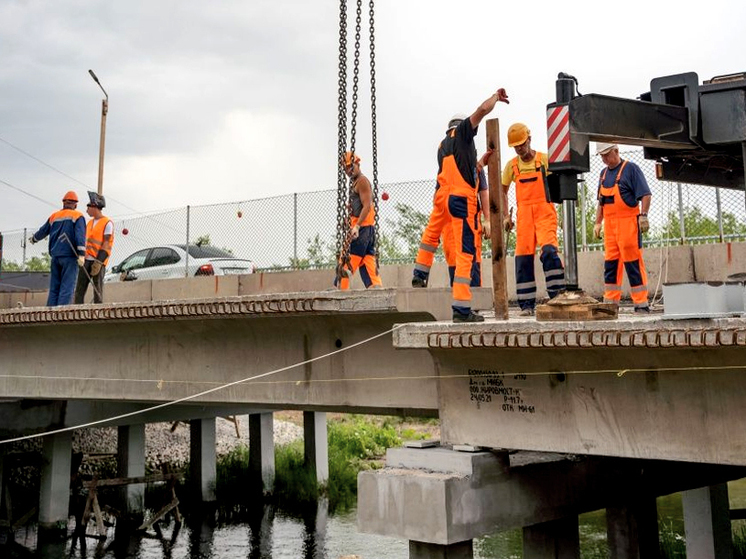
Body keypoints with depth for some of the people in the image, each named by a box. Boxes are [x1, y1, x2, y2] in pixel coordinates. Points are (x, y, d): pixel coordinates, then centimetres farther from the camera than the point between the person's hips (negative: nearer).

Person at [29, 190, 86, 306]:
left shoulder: (54, 216, 16)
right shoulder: (77, 216, 1)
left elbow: (42, 231, 28)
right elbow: (80, 235, -13)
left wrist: (33, 239, 48)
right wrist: (81, 254, -21)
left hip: (55, 255, 5)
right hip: (69, 256, -5)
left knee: (54, 288, 7)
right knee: (66, 287, -9)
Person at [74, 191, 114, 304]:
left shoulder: (107, 223, -3)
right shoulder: (90, 223, 20)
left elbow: (106, 244, -10)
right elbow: (85, 242, 20)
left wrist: (98, 262, -18)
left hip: (99, 262, -7)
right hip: (86, 261, 7)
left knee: (97, 291, -7)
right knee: (79, 291, 1)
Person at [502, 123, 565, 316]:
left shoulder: (545, 159, 1)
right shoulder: (512, 165, 10)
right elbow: (503, 190, 19)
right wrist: (506, 215, 12)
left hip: (544, 211, -3)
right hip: (523, 213, 3)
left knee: (549, 250, -20)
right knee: (523, 256, 0)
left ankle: (558, 295, -12)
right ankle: (527, 304, 7)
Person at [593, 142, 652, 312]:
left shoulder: (631, 169, -4)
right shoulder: (604, 173, 17)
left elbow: (645, 194, -9)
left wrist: (643, 215, -18)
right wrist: (598, 223, 18)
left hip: (628, 222, -7)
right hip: (609, 225, 7)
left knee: (633, 263, -7)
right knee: (610, 263, 8)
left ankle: (641, 303, -3)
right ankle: (610, 302, 14)